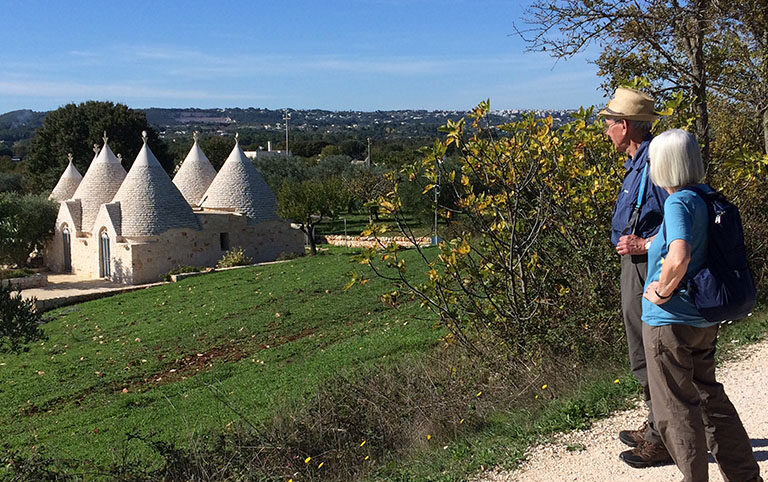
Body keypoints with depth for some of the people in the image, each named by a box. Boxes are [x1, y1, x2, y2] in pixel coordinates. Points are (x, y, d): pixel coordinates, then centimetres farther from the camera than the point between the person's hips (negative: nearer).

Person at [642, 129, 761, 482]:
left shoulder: (677, 202, -22)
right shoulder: (706, 196, 4)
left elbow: (679, 257, -37)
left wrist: (663, 291, -20)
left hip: (669, 322, -9)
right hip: (705, 320, 9)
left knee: (676, 409, 8)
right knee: (709, 396, 23)